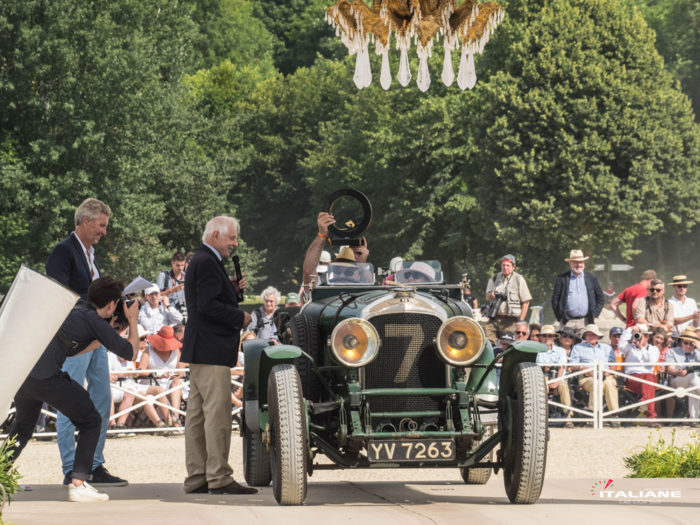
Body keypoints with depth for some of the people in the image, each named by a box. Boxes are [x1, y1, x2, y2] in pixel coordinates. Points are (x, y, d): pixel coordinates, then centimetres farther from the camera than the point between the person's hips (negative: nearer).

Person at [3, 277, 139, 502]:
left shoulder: (75, 309, 23)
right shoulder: (94, 320, -1)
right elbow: (130, 352, 4)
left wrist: (107, 335, 34)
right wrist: (132, 321, 18)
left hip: (20, 371, 8)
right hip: (46, 376, -8)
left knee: (22, 426, 30)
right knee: (90, 421, 7)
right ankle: (78, 483, -1)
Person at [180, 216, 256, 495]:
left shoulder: (203, 260, 20)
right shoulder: (207, 262, -13)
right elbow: (207, 305, -22)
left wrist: (232, 289, 8)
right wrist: (240, 318, -13)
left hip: (201, 350, 11)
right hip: (211, 349, -11)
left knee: (197, 414, 10)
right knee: (218, 413, -10)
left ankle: (196, 478, 12)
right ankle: (219, 477, -10)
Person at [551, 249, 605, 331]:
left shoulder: (591, 278, 11)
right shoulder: (561, 278, 5)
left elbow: (601, 298, 16)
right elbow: (555, 299, 5)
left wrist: (594, 314, 5)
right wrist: (560, 317, -1)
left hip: (586, 322, 2)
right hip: (568, 323, -2)